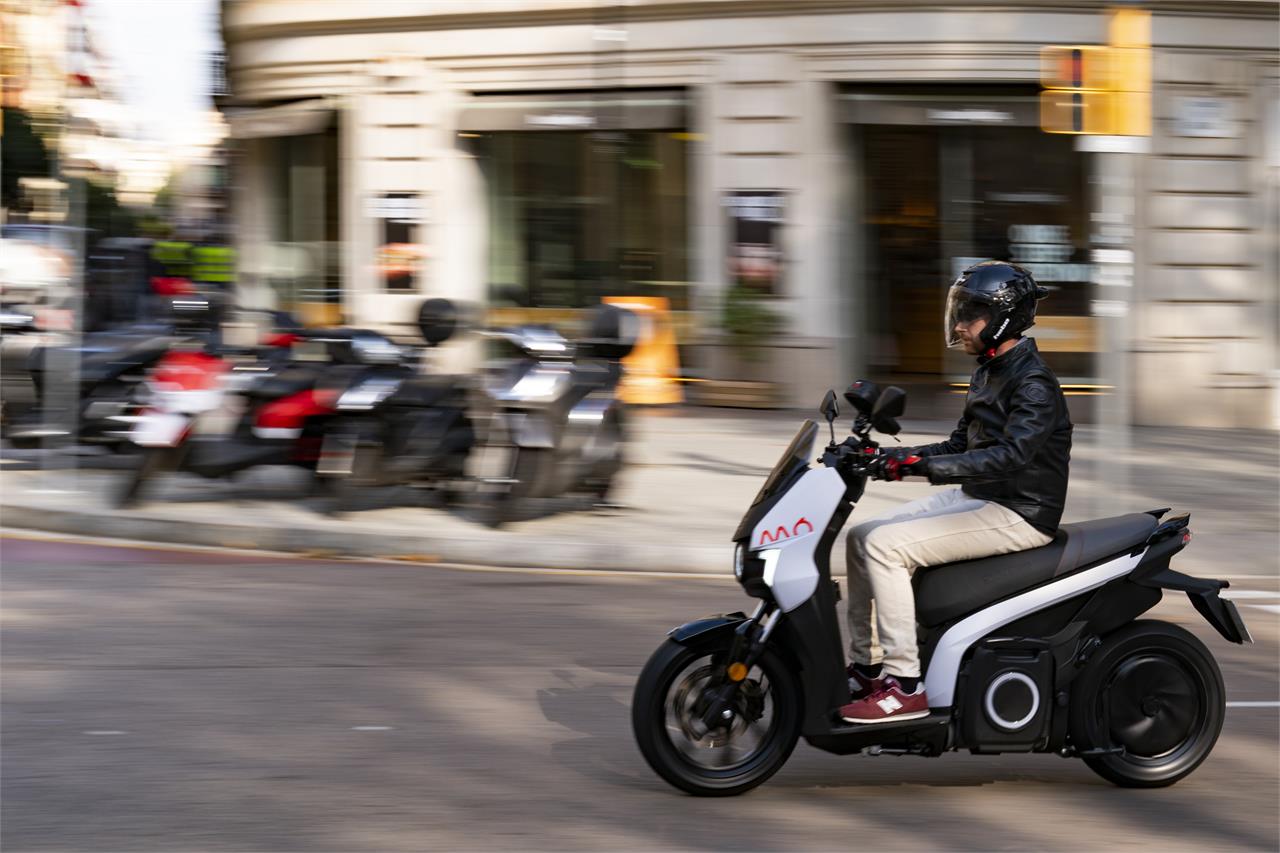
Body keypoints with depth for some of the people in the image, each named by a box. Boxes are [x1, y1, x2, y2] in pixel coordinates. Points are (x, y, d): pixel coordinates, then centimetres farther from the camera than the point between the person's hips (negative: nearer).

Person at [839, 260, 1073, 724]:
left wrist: (926, 466, -37)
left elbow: (1011, 455, -31)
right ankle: (865, 668, 9)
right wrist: (895, 458, 4)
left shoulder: (1034, 383, -16)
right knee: (861, 537, 4)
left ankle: (905, 686, -20)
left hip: (1018, 515, -10)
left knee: (885, 546, -22)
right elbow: (960, 447, 19)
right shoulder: (989, 373, 14)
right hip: (976, 497, 10)